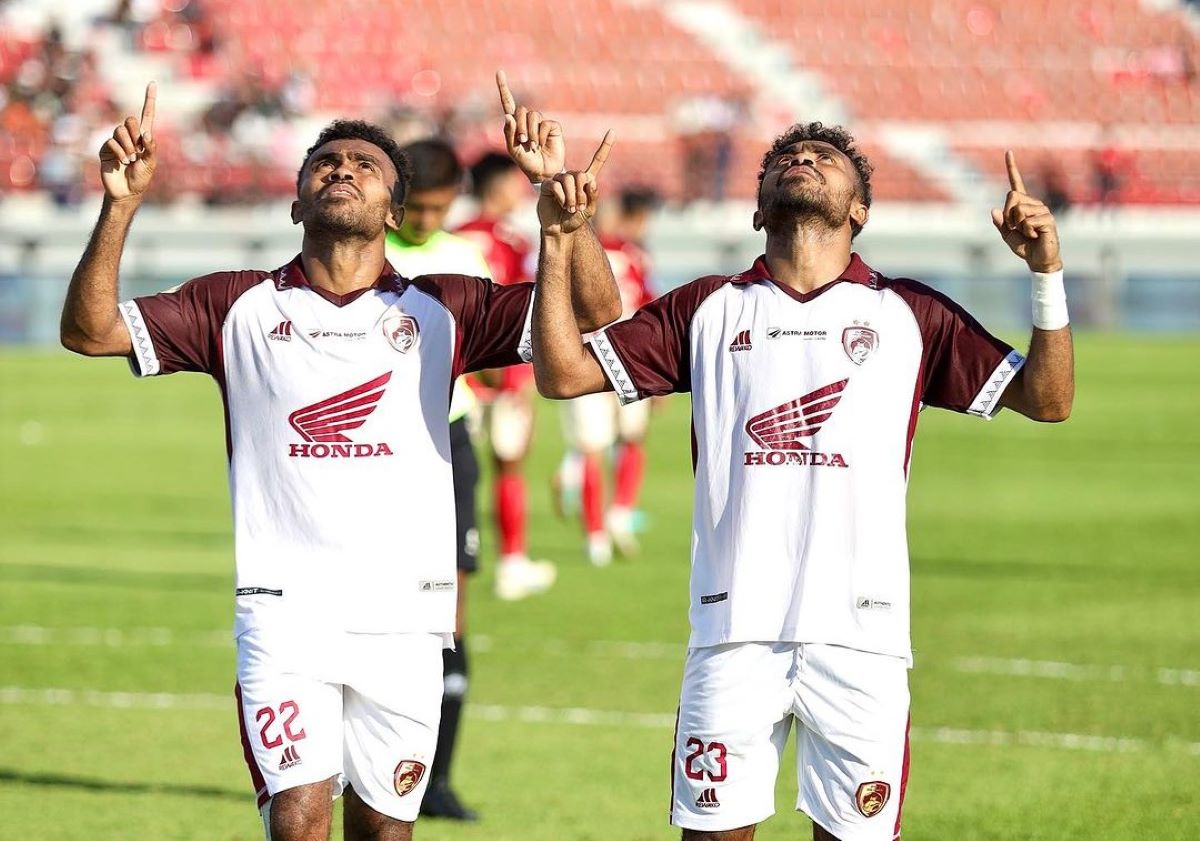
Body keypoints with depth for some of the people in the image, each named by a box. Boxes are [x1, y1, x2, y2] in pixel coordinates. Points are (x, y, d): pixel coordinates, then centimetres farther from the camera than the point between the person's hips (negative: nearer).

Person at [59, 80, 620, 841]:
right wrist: (121, 207, -13)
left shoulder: (442, 312, 8)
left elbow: (595, 309, 0)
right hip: (283, 610, -1)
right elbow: (89, 330, 0)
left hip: (403, 616, 1)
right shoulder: (239, 307, 7)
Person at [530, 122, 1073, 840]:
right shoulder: (709, 309, 14)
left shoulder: (907, 314, 11)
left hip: (860, 637, 0)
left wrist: (1046, 273, -3)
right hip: (734, 630, 0)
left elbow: (1047, 399, 9)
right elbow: (563, 372, 10)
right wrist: (558, 241, 0)